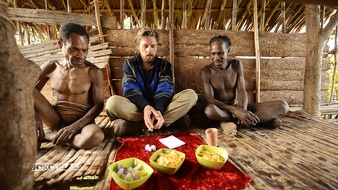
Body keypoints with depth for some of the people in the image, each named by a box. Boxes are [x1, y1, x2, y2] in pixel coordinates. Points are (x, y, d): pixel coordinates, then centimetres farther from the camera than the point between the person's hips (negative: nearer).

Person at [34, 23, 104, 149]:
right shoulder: (50, 67, -1)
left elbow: (98, 105, -12)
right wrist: (35, 117, -14)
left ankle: (44, 137, -13)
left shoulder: (93, 72, -12)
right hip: (56, 120, 2)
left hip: (82, 122, -2)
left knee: (95, 137, -38)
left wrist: (74, 127, -22)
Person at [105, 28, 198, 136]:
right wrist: (145, 106, -34)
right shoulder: (129, 64, 4)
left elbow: (164, 90, -12)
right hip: (138, 108, 0)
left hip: (161, 107, 1)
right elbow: (131, 90, -11)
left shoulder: (165, 65, 4)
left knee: (191, 95, -22)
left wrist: (159, 110, -34)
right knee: (112, 102, -31)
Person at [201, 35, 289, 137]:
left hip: (238, 106, 4)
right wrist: (235, 110, -33)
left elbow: (241, 91, -8)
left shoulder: (236, 65, -1)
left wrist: (243, 111, -29)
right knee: (209, 110, -42)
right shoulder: (206, 71, -11)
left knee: (283, 105, -11)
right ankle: (262, 118, -24)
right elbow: (209, 100, -19)